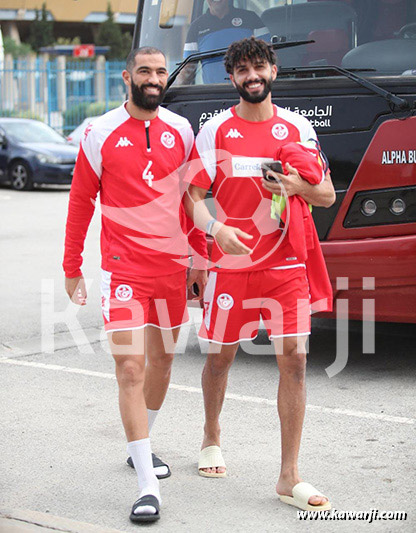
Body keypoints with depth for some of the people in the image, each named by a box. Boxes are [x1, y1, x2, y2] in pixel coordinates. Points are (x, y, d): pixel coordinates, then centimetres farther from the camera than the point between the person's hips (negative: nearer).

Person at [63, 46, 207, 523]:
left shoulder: (180, 130, 7)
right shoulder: (101, 134, -3)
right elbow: (80, 201, 4)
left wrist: (201, 256, 13)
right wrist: (72, 268, 5)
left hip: (172, 265, 5)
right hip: (123, 268, -4)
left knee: (162, 360, 16)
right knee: (130, 367, -13)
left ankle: (140, 445, 40)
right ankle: (148, 487, -12)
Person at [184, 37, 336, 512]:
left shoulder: (297, 128, 7)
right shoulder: (215, 130, 2)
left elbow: (327, 195, 10)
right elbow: (193, 195, -1)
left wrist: (298, 185, -11)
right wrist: (215, 228, -21)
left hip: (287, 263, 1)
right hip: (231, 261, -1)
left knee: (293, 360, -6)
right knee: (220, 355, 11)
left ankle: (289, 477, 0)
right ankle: (211, 437, 40)